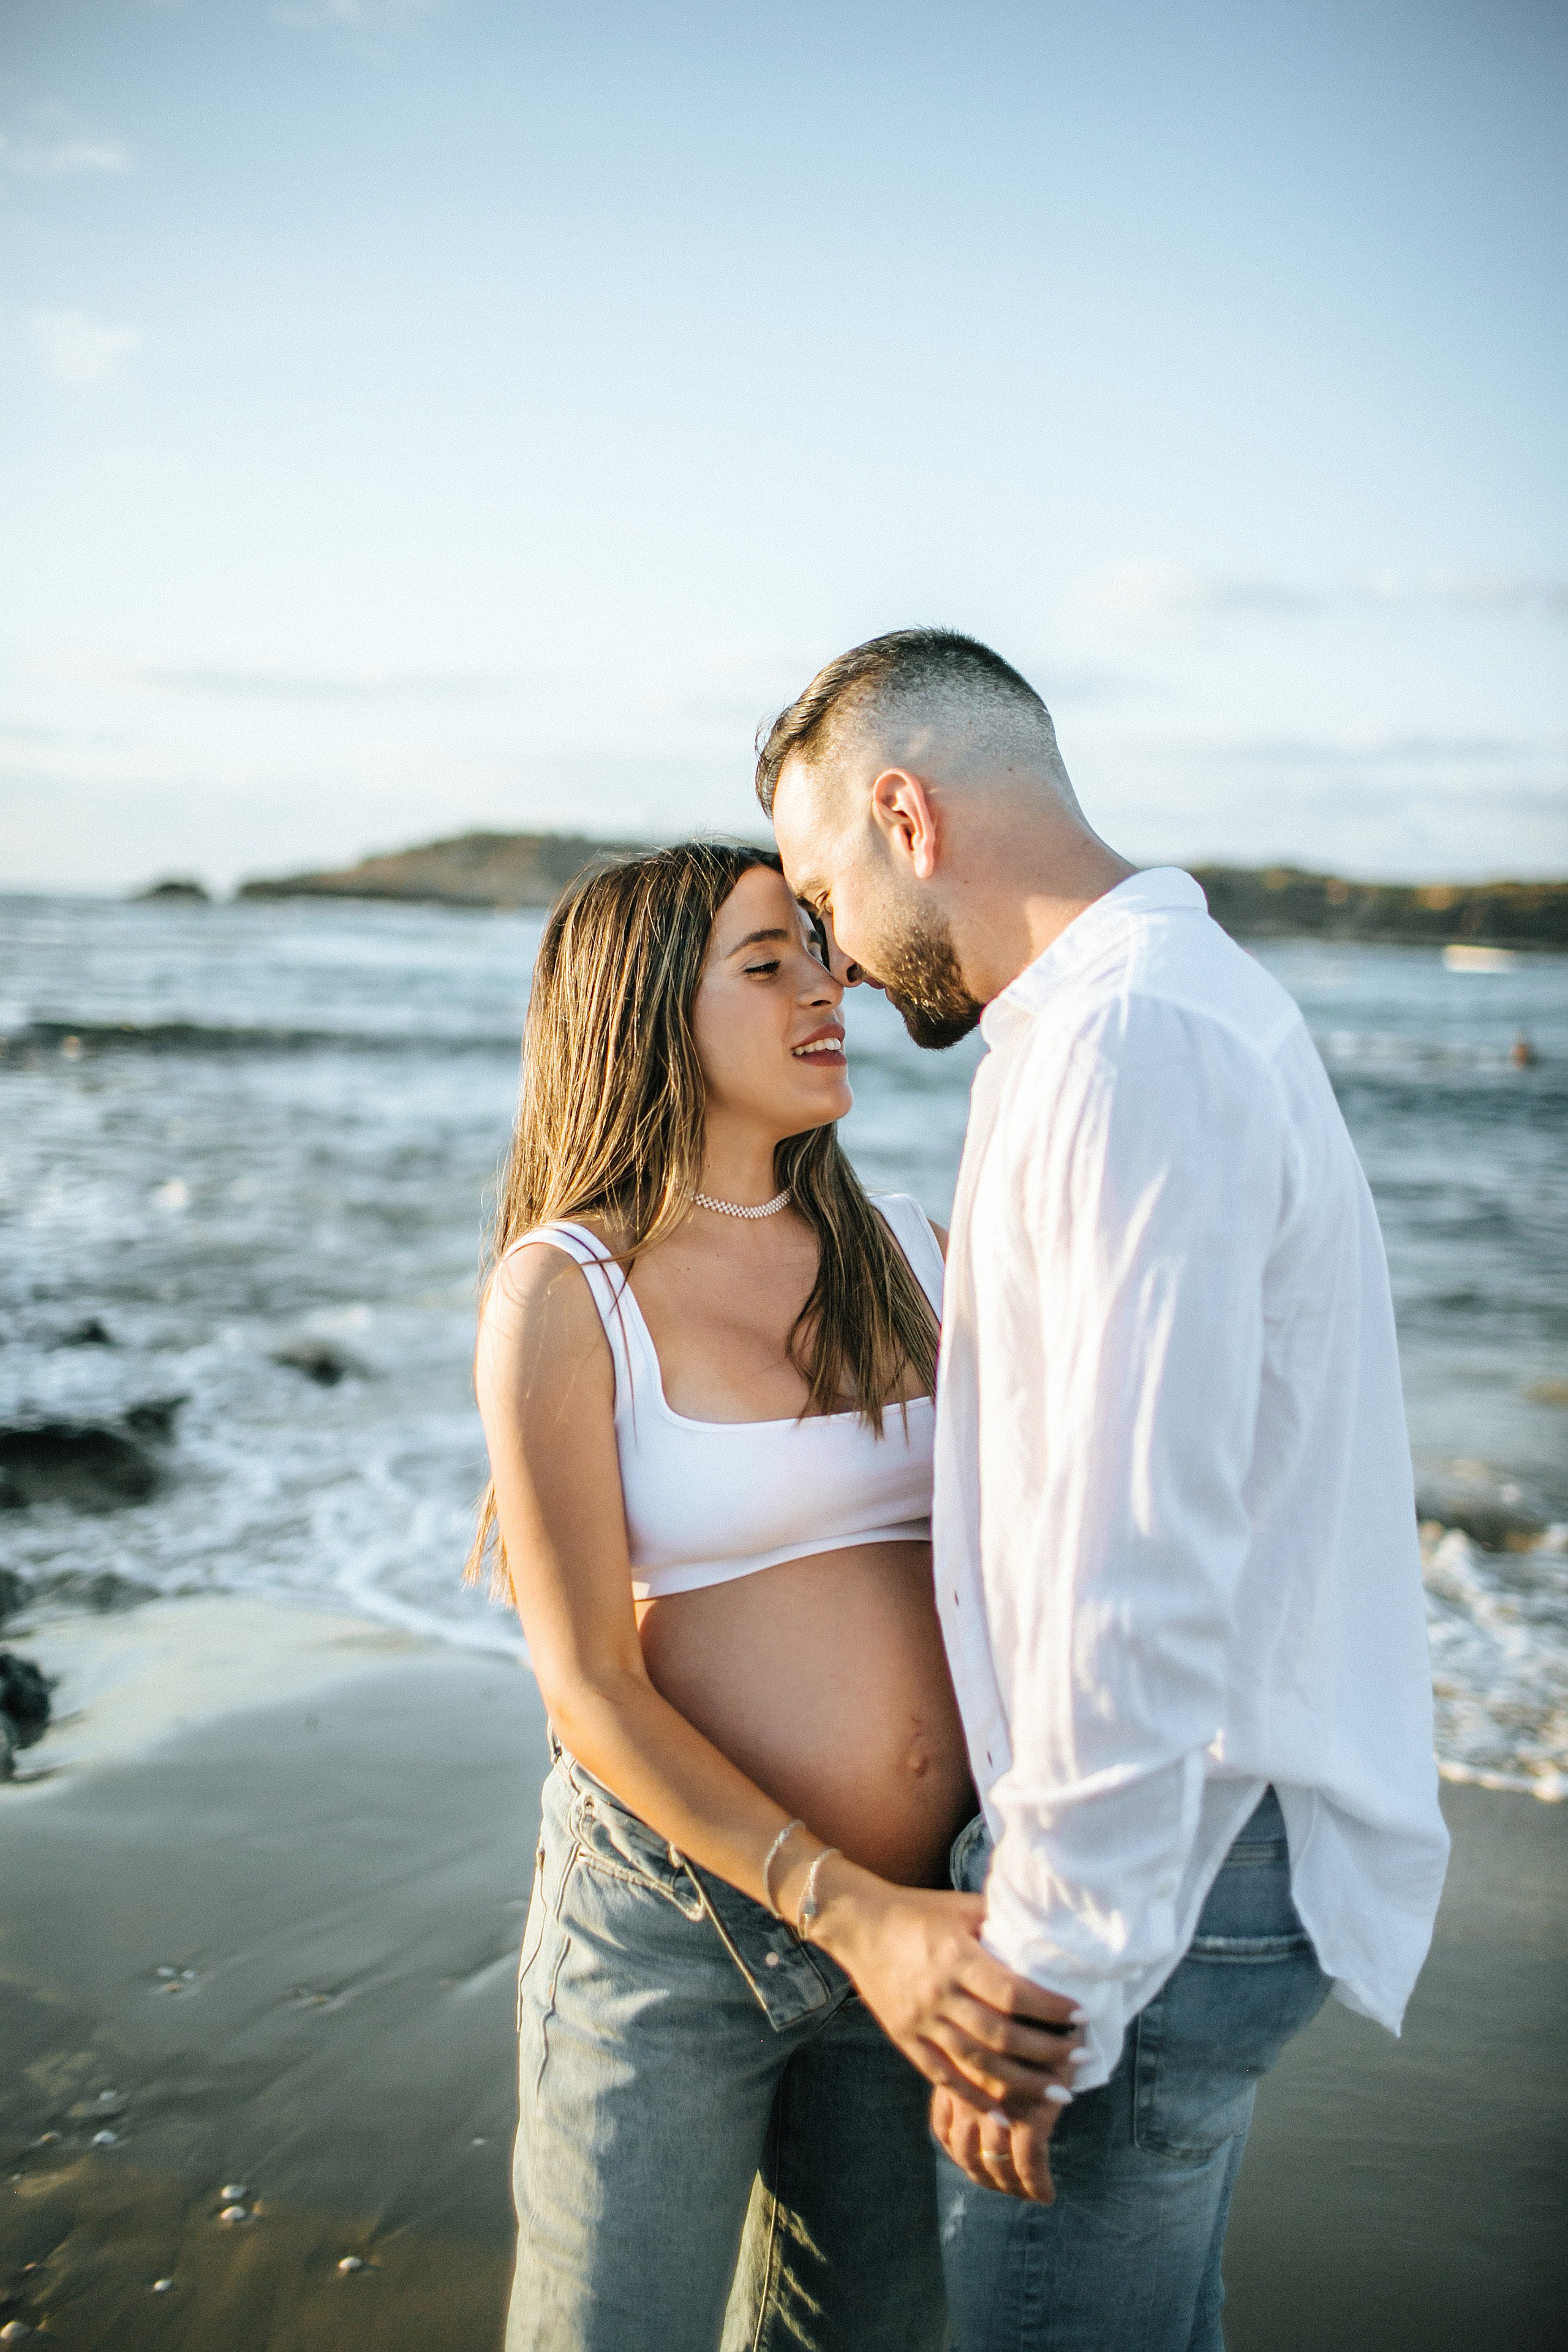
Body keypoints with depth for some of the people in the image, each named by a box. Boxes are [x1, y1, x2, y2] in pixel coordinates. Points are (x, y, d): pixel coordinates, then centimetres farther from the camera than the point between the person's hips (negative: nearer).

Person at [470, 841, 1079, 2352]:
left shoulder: (905, 1255, 4)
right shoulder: (564, 1289, -11)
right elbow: (588, 1685, -14)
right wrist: (861, 1921, -22)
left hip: (925, 1907, 5)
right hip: (671, 1916, -4)